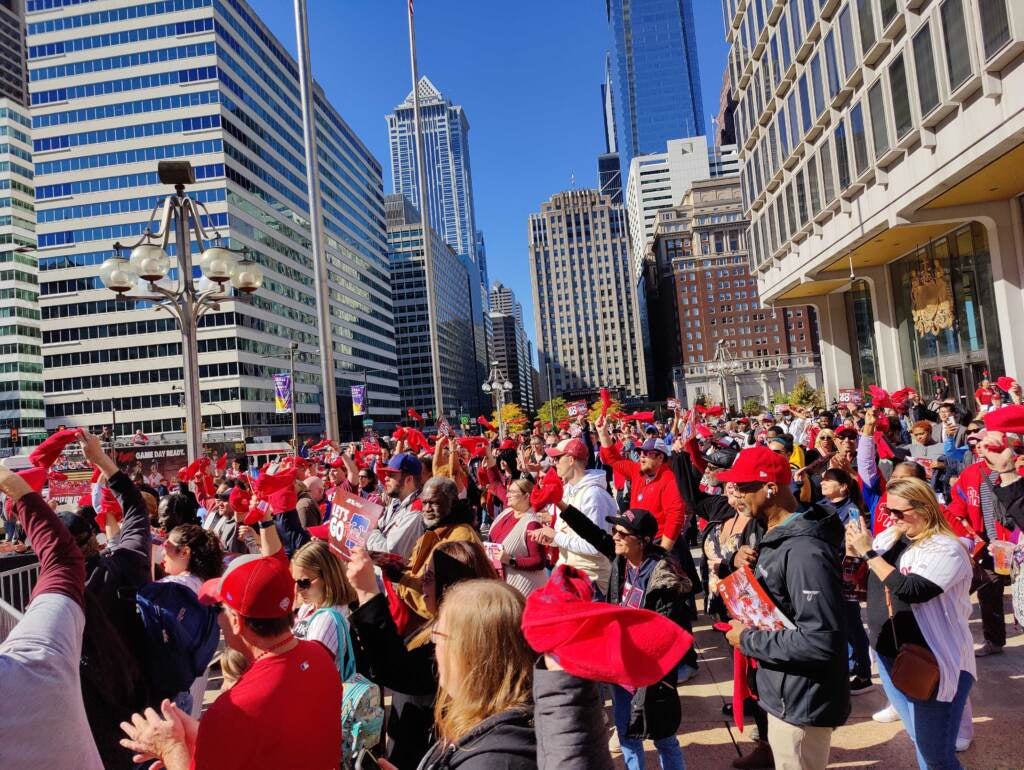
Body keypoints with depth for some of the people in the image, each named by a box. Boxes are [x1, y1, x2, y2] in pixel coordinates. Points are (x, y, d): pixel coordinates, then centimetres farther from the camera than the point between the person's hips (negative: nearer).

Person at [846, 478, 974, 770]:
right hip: (889, 656, 7)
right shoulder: (889, 537, 3)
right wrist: (854, 546, -11)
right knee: (919, 741, 23)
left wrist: (869, 552, -25)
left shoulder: (946, 549, -17)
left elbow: (911, 591, -30)